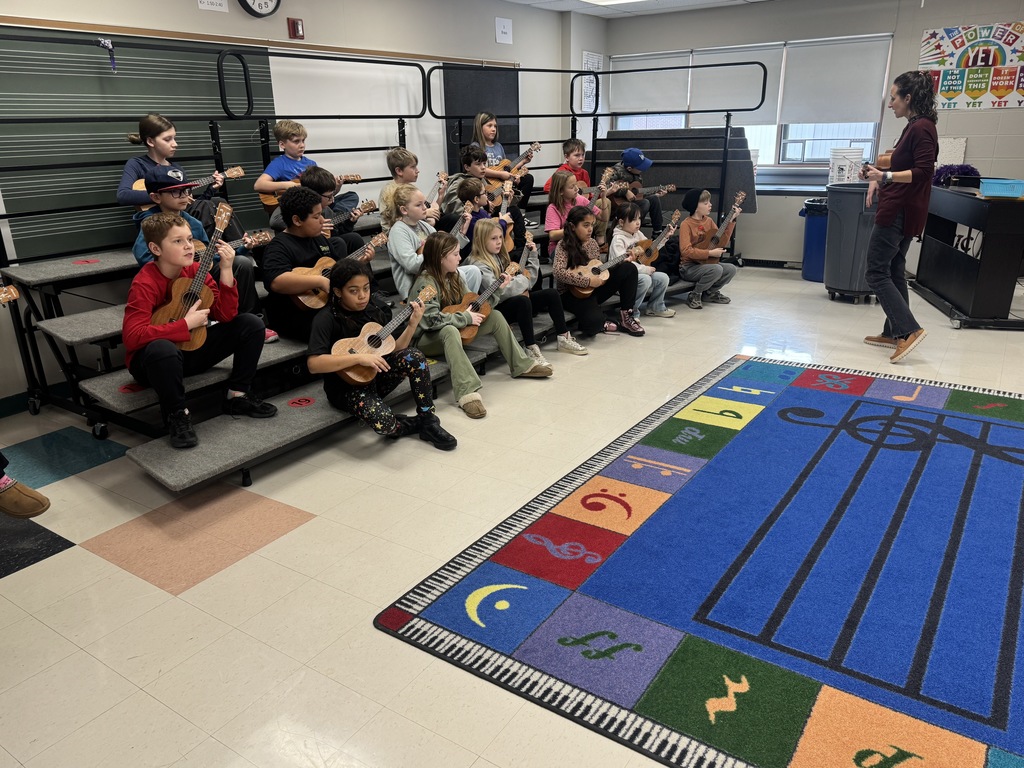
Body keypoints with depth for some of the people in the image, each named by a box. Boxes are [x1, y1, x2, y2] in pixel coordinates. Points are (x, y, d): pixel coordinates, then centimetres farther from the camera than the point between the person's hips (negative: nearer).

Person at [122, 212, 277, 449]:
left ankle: (238, 396, 3)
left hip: (192, 347, 6)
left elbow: (225, 315, -10)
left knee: (251, 324, -6)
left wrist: (226, 270, -21)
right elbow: (132, 336, -33)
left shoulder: (196, 271, -5)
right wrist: (186, 324, -31)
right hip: (152, 358, -6)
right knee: (162, 349, -43)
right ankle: (176, 413, -15)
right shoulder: (145, 284, -23)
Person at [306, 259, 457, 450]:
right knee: (382, 421, -34)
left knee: (414, 356, -21)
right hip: (347, 385, -6)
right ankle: (415, 424, 1)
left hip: (377, 374, 6)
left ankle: (428, 422, -10)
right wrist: (359, 357, -31)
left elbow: (394, 350, 6)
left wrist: (412, 324, -8)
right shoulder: (326, 319, -15)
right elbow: (313, 364, -27)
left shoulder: (374, 311, 4)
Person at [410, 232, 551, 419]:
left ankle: (522, 365, 8)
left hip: (455, 329, 9)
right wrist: (465, 318, -25)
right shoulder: (426, 283, -22)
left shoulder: (453, 277, 3)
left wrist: (497, 289, -1)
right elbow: (432, 319, -34)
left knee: (495, 316, 3)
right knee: (450, 331, -42)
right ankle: (467, 393, -53)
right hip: (426, 339, -9)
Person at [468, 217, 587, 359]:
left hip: (515, 302, 9)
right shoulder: (479, 265, -16)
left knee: (551, 293, 2)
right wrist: (523, 279, -16)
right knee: (522, 300, -36)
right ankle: (531, 349, -31)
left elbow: (529, 280, 13)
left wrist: (533, 256, 4)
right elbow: (498, 292, -29)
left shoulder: (500, 257, 11)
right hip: (495, 310, -9)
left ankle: (564, 339, 6)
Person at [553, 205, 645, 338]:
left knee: (629, 268, -6)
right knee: (594, 321, -36)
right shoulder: (564, 245, -13)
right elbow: (559, 272, -28)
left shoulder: (592, 243, 8)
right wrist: (587, 281, -27)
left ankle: (626, 315, 0)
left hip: (593, 288, 7)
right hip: (572, 293, -7)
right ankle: (601, 325, 5)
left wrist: (624, 261, 4)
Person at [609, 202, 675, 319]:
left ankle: (655, 307, 18)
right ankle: (630, 311, -17)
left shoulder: (638, 234, 9)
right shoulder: (618, 239, -17)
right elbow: (623, 263, -26)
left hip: (639, 272, 8)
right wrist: (646, 269, -21)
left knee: (663, 278, -3)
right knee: (645, 279, -32)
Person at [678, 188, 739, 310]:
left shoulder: (709, 221, 9)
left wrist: (732, 220, 2)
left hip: (705, 263, 7)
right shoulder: (687, 224, -13)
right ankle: (695, 295, -9)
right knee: (716, 269, -30)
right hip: (689, 267, -7)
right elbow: (686, 250, -24)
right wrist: (710, 253, -22)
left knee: (731, 269, -11)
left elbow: (722, 242, 6)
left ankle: (710, 293, 11)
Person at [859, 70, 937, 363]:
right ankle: (892, 333, 18)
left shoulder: (922, 128, -14)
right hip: (900, 210, 10)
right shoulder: (914, 127, 15)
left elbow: (923, 172, -21)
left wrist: (885, 176, -29)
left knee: (877, 273, -9)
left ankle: (909, 330, -12)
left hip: (900, 212, -10)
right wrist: (880, 179, 10)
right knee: (893, 271, 12)